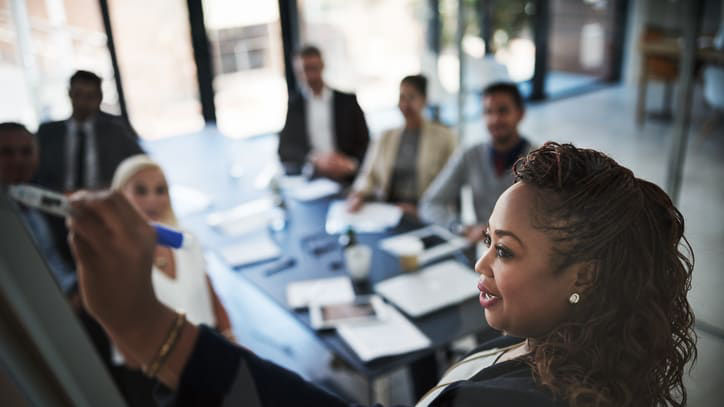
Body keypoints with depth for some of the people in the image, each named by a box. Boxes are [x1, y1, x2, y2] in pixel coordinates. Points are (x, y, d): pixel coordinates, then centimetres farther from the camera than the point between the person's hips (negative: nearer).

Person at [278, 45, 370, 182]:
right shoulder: (291, 104, 11)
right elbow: (284, 150, 4)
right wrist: (314, 160, -13)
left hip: (345, 180, 0)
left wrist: (350, 164, -9)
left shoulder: (347, 100, 13)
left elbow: (365, 143, 11)